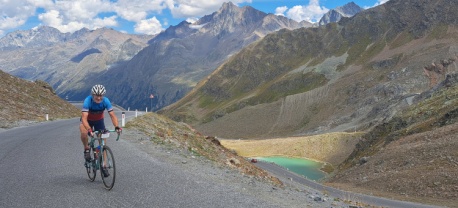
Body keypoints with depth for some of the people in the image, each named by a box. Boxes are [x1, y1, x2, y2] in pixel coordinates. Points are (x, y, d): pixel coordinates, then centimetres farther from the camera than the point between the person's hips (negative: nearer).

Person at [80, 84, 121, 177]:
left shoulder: (106, 101, -28)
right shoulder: (88, 101, -35)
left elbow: (112, 115, -30)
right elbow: (84, 118, -42)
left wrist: (116, 126, -48)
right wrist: (89, 130, -58)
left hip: (99, 120, 2)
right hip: (87, 120, -2)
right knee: (84, 133, -34)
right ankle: (87, 149, -4)